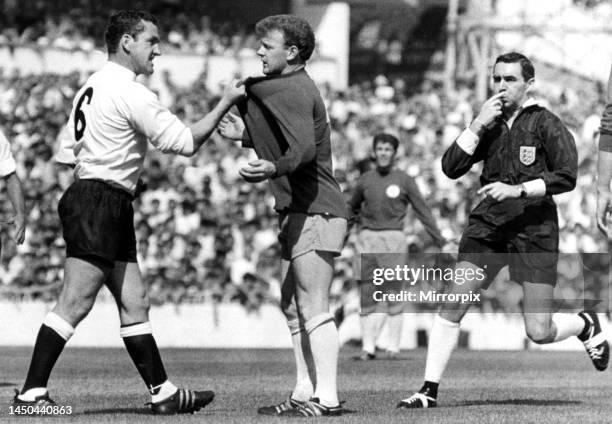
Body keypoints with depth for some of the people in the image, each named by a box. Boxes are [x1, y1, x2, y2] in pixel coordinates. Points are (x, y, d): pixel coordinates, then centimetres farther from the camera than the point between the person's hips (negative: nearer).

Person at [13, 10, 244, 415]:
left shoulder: (92, 87, 17)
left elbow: (67, 151, 18)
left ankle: (163, 392, 12)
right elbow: (186, 142, -13)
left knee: (135, 302, 10)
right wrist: (225, 104, -4)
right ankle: (32, 392, -10)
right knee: (75, 303, -11)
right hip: (101, 203, -10)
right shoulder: (131, 93, -13)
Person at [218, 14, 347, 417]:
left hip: (316, 212, -11)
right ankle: (305, 393, 17)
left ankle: (327, 397, -15)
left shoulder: (294, 90, -14)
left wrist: (274, 169, -44)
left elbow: (304, 150, -27)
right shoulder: (291, 88, 19)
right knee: (293, 307, 13)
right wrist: (246, 134, 17)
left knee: (314, 308, -13)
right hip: (298, 212, 11)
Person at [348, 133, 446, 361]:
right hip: (367, 239, 3)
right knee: (367, 294, -1)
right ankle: (368, 347, 2)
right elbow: (352, 207, 28)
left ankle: (393, 348, -1)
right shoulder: (365, 180, 11)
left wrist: (440, 241, -1)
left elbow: (423, 211, 3)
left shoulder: (404, 180, 2)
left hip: (393, 239, -3)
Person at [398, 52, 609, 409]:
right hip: (487, 226, 4)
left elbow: (566, 177, -10)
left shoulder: (546, 124, -2)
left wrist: (517, 189, -18)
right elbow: (451, 168, 3)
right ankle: (430, 390, -4)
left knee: (539, 332, -6)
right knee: (451, 308, -10)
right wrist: (478, 125, -6)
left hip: (534, 230, -4)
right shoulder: (490, 125, 12)